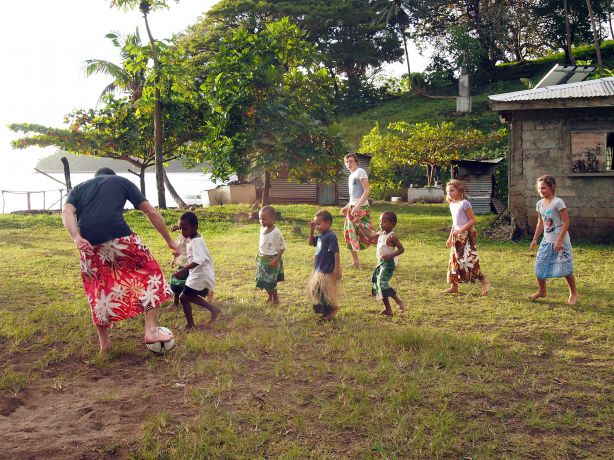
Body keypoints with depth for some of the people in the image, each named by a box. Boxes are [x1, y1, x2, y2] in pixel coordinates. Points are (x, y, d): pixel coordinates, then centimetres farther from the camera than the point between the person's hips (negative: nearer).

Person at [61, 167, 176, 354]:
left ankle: (104, 343, 31)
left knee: (98, 292, 20)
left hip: (89, 245, 3)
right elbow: (151, 212, 18)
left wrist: (76, 238, -9)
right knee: (150, 273, 17)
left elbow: (67, 212, 6)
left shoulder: (79, 188, 29)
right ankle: (151, 330, 10)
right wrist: (169, 241, 24)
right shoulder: (122, 182, 24)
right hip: (120, 238, -3)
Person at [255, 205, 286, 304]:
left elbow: (283, 246, -15)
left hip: (271, 259, -7)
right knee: (263, 280, 13)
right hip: (262, 259, 7)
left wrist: (277, 259, -21)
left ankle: (275, 299, 20)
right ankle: (270, 297, 33)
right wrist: (259, 255, 13)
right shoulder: (262, 229, 0)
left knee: (271, 281, 0)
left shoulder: (276, 232, -21)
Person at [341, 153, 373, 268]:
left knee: (365, 233, -14)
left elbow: (366, 191, -17)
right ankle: (355, 262, 15)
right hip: (352, 207, 9)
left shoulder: (361, 172, -8)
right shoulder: (351, 175, 19)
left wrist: (358, 206, -25)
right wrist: (347, 207, 22)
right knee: (349, 233, 8)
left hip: (361, 208, -9)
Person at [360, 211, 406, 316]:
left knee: (383, 284, -19)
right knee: (376, 284, 10)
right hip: (380, 263, 9)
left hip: (388, 263, -9)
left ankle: (399, 301, -6)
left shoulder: (392, 236, -15)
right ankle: (387, 309, 18)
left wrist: (389, 255, -24)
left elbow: (401, 249, -15)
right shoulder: (381, 234, 9)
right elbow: (370, 236, 22)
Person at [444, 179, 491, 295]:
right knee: (454, 260, 10)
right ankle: (454, 286, 16)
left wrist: (461, 230, -22)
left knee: (468, 260, -14)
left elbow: (473, 220, -15)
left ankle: (485, 282, -7)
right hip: (457, 236, 9)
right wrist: (450, 237, 20)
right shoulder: (452, 205, 11)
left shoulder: (464, 203, -14)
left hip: (466, 235, -9)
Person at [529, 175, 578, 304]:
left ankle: (573, 293, 17)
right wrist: (535, 239, 12)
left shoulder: (558, 202, -16)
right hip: (546, 241, 7)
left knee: (565, 268, -1)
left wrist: (559, 240, -20)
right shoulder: (540, 204, 6)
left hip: (560, 241, -7)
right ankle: (542, 291, 25)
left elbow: (566, 222, -16)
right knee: (540, 266, 8)